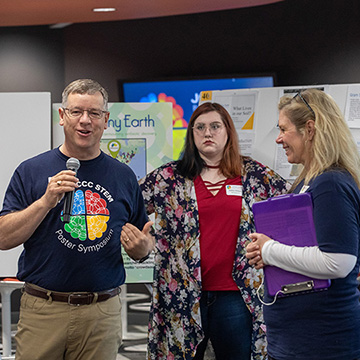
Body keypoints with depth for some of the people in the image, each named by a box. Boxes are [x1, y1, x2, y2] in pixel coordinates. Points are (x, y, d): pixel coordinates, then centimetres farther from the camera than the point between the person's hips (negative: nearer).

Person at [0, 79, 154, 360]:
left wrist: (142, 245, -10)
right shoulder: (31, 171, 2)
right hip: (42, 312, -1)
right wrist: (46, 202, -16)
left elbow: (145, 244, 13)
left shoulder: (124, 176, 8)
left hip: (102, 315, 2)